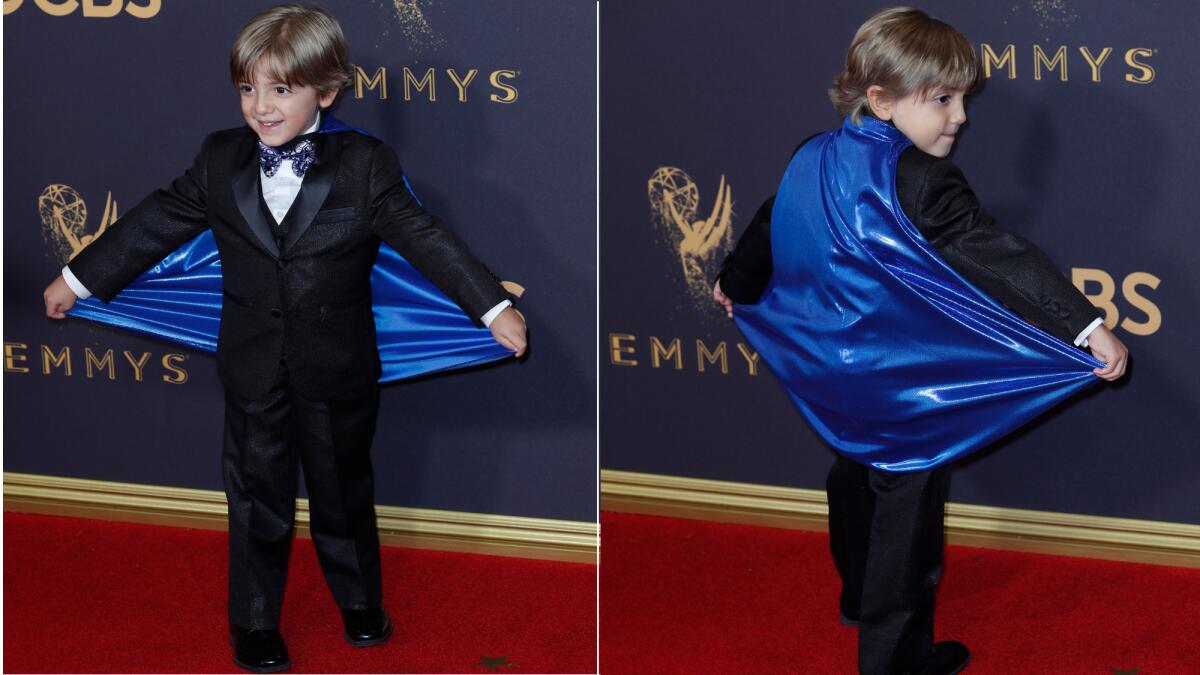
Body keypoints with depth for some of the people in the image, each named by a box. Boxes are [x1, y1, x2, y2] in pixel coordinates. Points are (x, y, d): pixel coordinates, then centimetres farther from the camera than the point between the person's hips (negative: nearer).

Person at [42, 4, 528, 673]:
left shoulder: (365, 164, -11)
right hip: (254, 371, 2)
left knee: (344, 489, 15)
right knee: (257, 497, 11)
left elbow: (424, 236, -14)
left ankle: (360, 599, 37)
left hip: (339, 373, -2)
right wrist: (79, 278, 11)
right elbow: (156, 224, 6)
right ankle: (255, 621, 26)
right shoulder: (220, 160, -3)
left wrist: (494, 308, -20)